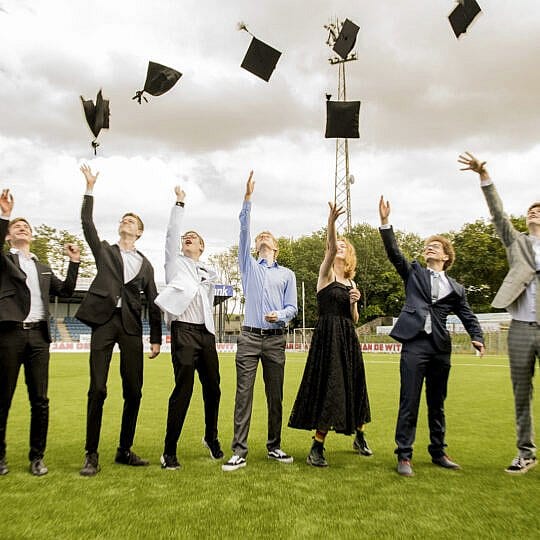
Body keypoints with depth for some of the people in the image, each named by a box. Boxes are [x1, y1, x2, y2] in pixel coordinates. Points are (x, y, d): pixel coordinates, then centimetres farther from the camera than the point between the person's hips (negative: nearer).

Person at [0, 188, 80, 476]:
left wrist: (74, 262, 10)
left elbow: (66, 291, 19)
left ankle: (37, 457, 12)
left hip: (38, 335, 4)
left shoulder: (43, 268, 23)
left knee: (40, 400, 3)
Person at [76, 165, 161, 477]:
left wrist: (156, 338, 6)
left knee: (134, 391, 1)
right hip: (104, 321, -1)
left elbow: (153, 302, 12)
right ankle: (92, 454, 5)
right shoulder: (104, 251, 16)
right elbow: (87, 224, 1)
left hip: (131, 326, 2)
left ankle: (125, 450, 15)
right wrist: (90, 189, -1)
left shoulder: (146, 264, 16)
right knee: (97, 389, -6)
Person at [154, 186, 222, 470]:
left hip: (206, 332, 5)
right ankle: (169, 451, -1)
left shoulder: (210, 273, 20)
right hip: (184, 330, -4)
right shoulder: (176, 262, 10)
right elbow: (171, 232, -1)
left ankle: (211, 438, 30)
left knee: (212, 387, 9)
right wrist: (179, 203, -1)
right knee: (183, 388, -10)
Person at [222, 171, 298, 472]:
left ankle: (274, 447, 19)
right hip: (250, 337, -1)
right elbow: (244, 231, 2)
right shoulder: (249, 266, 13)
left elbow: (292, 307, 8)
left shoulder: (287, 274, 14)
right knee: (244, 394, -5)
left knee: (275, 395, 6)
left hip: (276, 338, 1)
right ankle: (239, 452, -1)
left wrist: (280, 315, -15)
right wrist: (248, 198, -5)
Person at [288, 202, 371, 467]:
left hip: (348, 339, 6)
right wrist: (331, 224, -40)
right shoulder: (326, 274, -1)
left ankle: (359, 437, 34)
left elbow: (354, 320, 15)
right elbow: (330, 251, -24)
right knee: (329, 386, -8)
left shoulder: (351, 282, 15)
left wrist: (354, 303, -5)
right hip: (327, 336, -6)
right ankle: (317, 447, 3)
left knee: (353, 386, 13)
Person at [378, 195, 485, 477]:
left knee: (437, 404, 14)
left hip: (440, 348, 3)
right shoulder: (414, 272, 10)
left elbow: (468, 316, 14)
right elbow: (394, 252, -2)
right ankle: (404, 456, 5)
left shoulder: (455, 289, 14)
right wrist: (385, 222, -12)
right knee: (409, 402, -4)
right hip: (414, 344, -3)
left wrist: (477, 337, -6)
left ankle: (438, 453, 29)